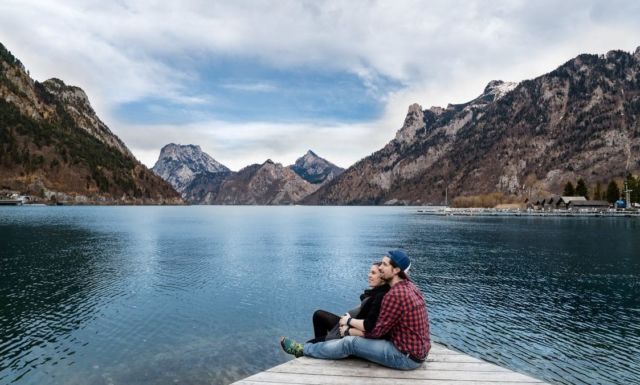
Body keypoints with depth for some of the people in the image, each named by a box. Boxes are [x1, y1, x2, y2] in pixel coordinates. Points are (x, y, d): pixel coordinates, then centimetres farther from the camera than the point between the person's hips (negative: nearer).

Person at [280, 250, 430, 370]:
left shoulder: (395, 294, -24)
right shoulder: (409, 286, 6)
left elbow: (377, 331, -18)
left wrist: (349, 321, -3)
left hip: (407, 357, -9)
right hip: (416, 350, 9)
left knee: (350, 343, -8)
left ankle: (303, 350, 9)